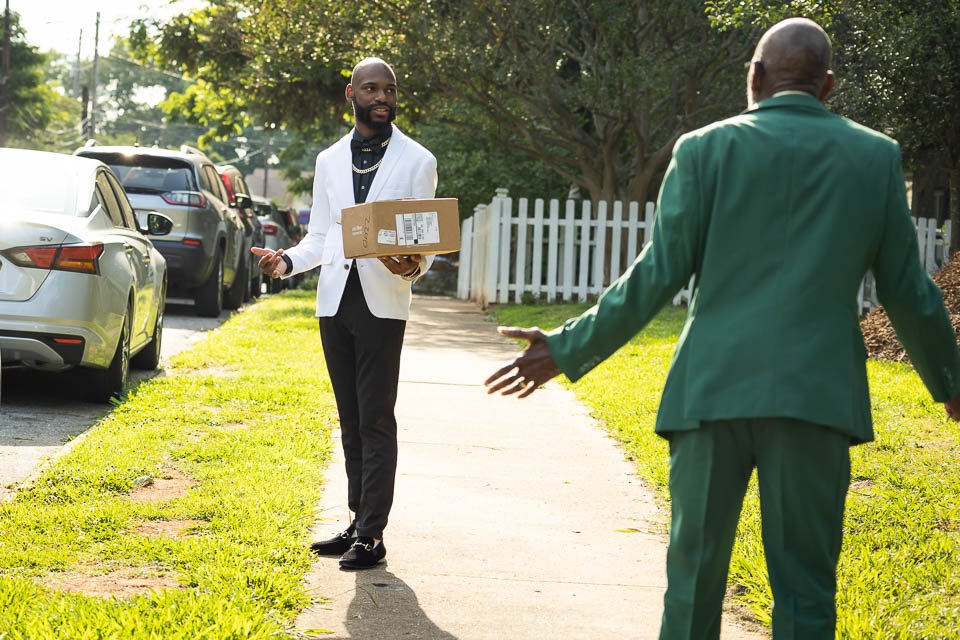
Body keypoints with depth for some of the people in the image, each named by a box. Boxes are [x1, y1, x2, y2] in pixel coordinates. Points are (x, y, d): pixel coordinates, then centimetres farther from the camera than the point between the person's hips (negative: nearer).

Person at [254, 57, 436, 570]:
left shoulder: (417, 162, 2)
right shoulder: (329, 161, 13)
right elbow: (318, 238, 15)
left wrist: (413, 265, -21)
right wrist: (288, 260, -5)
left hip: (383, 303, -4)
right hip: (335, 301, 5)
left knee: (375, 421, -7)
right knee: (350, 420, 9)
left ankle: (371, 535, -6)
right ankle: (359, 522, 16)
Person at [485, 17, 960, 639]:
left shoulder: (706, 149, 2)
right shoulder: (876, 157, 5)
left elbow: (658, 276, -1)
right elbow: (908, 291, 9)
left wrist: (567, 351, 7)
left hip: (713, 389, 0)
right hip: (816, 395, 0)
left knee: (695, 573, 10)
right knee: (805, 589, 4)